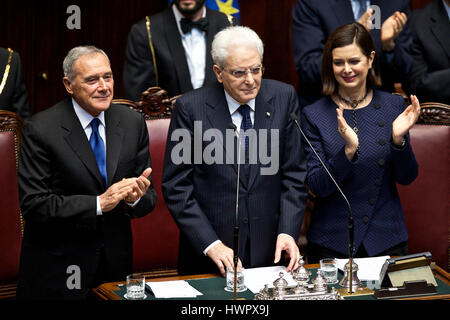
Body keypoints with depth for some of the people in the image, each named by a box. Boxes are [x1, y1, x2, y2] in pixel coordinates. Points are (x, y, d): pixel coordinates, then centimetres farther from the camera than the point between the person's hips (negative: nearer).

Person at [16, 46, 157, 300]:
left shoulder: (133, 123, 1)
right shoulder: (40, 130, -13)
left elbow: (149, 197, 3)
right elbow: (33, 204, -18)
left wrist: (136, 198, -20)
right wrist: (98, 204, -25)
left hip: (116, 260, 4)